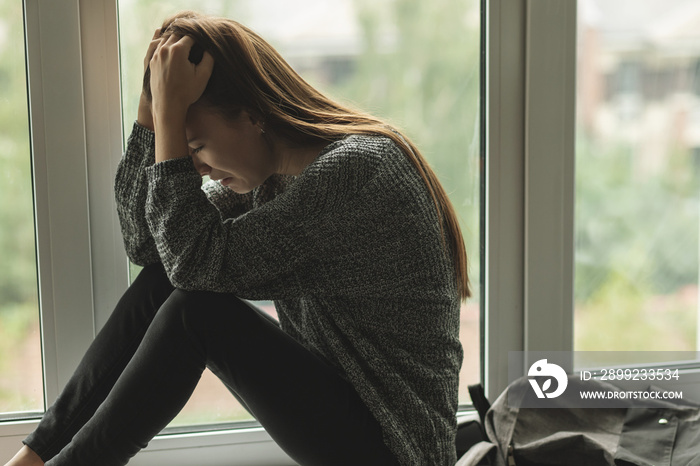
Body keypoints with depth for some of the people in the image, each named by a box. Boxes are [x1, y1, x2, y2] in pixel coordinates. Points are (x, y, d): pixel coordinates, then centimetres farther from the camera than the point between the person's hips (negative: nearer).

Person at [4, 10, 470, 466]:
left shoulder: (354, 169, -23)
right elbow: (144, 241, 3)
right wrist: (152, 99, -4)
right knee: (161, 281, -1)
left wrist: (170, 106, -22)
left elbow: (196, 259, -26)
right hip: (333, 389, 8)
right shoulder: (272, 169, 4)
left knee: (198, 310, -23)